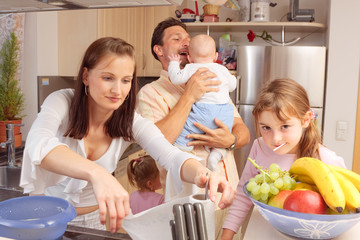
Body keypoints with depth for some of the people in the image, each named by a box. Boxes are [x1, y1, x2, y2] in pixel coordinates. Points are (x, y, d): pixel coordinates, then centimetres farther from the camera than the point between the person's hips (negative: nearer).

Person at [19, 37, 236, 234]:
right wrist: (96, 173, -59)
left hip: (95, 218, 2)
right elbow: (39, 144, -40)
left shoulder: (132, 123, -13)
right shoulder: (62, 102, -20)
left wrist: (203, 174, -50)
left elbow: (172, 156, -27)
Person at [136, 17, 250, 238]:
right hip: (190, 198, -5)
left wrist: (231, 141, -13)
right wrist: (189, 97, -22)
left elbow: (244, 132, 10)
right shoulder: (151, 92, -4)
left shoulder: (212, 84, 15)